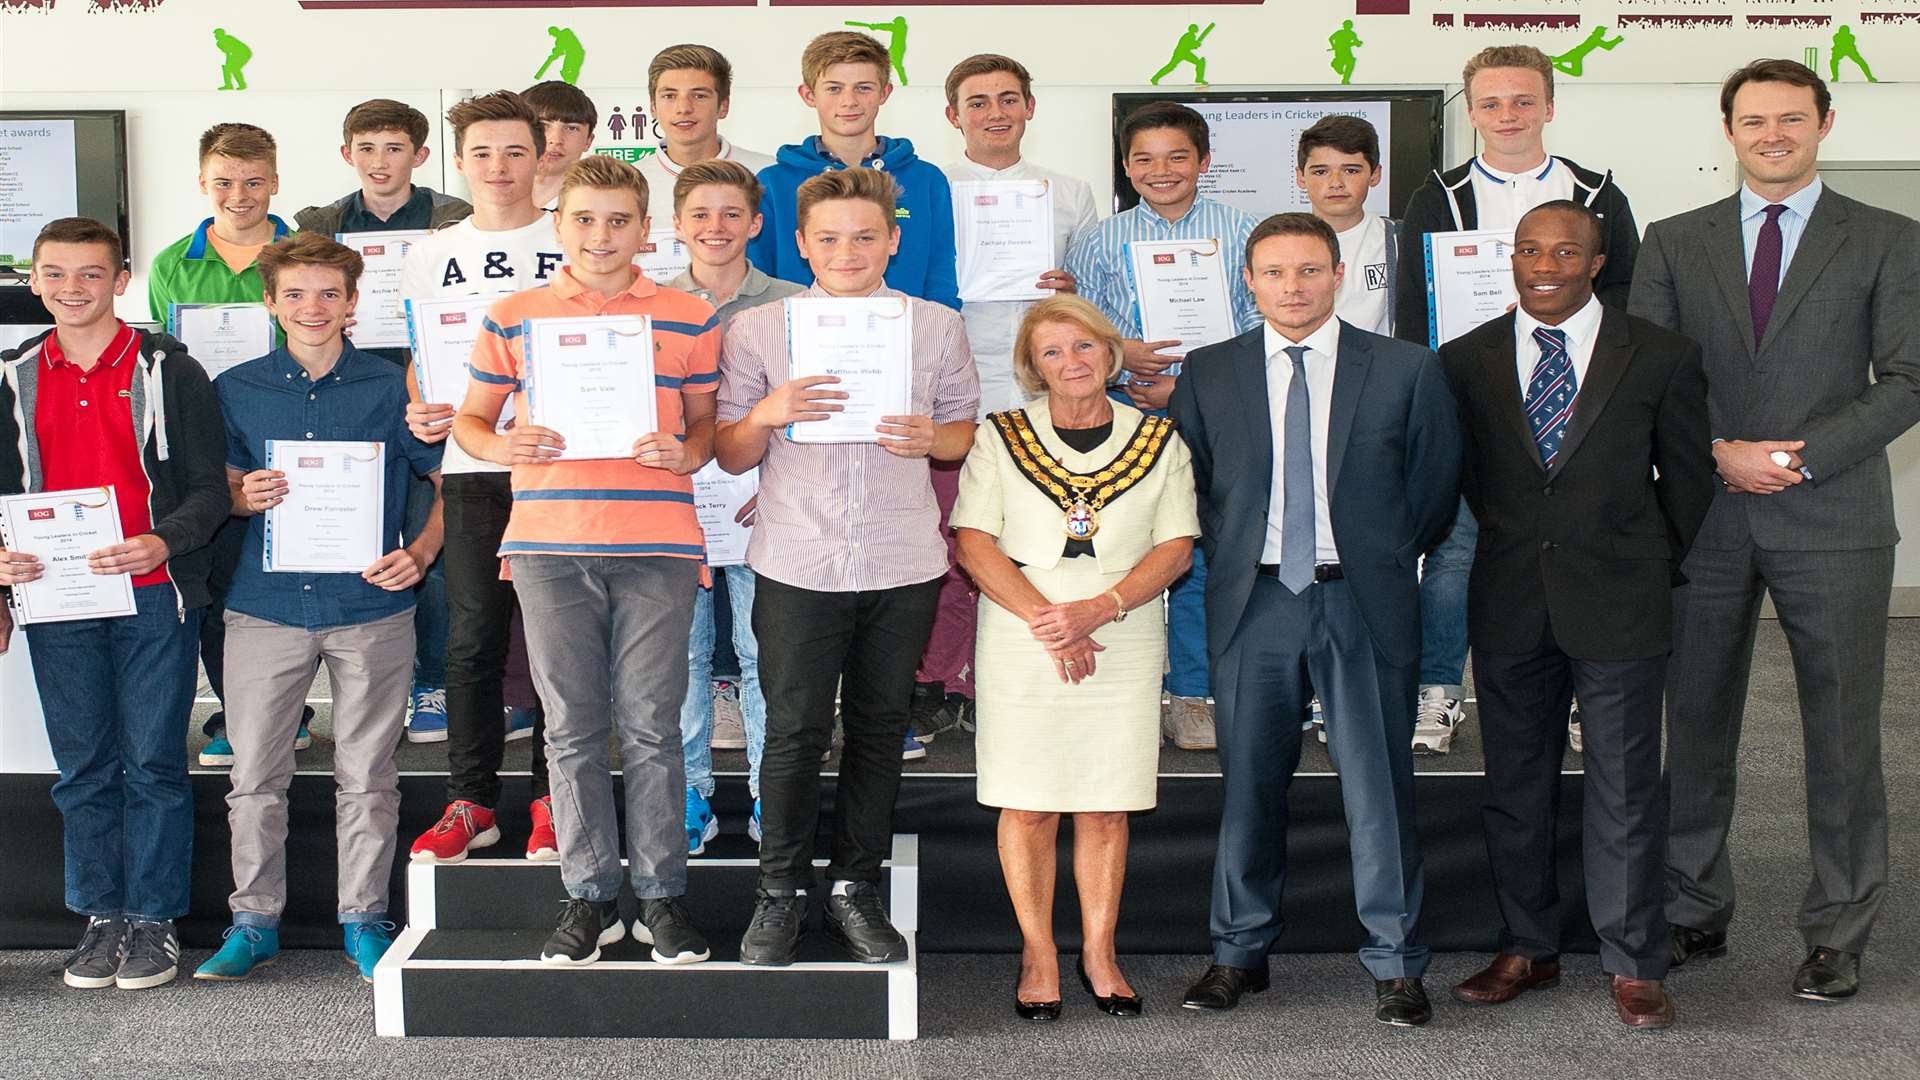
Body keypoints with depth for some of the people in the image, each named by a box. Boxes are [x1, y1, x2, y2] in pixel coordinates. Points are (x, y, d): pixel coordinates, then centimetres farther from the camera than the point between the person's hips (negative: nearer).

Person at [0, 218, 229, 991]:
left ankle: (154, 920, 12)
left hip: (152, 598, -3)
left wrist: (162, 543, -22)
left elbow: (210, 487, -4)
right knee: (82, 766, 8)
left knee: (153, 762, 1)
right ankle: (101, 918, 19)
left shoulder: (167, 370, -2)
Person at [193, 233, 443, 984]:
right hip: (265, 606, 1)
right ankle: (254, 921, 17)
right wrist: (243, 499, -11)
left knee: (366, 777, 5)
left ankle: (364, 921, 16)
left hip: (370, 610, -1)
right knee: (254, 775, 4)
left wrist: (420, 554, -9)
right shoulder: (236, 391, 7)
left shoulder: (392, 388, 3)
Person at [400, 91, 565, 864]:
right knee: (473, 636, 2)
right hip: (470, 462, 2)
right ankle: (470, 802, 11)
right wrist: (417, 411, -3)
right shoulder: (431, 256, 13)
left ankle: (551, 801, 11)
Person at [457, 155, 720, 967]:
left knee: (650, 725, 2)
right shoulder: (513, 318, 9)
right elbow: (470, 418, 15)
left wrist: (685, 454, -9)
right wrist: (500, 446, -7)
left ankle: (661, 893, 12)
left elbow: (709, 422, 13)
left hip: (656, 545, -1)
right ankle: (590, 895, 15)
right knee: (572, 727, 5)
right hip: (549, 543, 1)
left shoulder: (690, 319, 8)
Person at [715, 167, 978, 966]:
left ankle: (855, 890, 22)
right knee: (795, 730, -1)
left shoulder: (937, 327, 6)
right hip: (797, 566, -2)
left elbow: (968, 432, 12)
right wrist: (768, 414, -16)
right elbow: (729, 456, 4)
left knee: (879, 728, 9)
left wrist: (930, 438, -11)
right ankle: (780, 893, 14)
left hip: (903, 568, 2)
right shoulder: (755, 330, 2)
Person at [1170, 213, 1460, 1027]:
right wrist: (1231, 555, 6)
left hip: (1363, 601, -1)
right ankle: (1240, 952, 21)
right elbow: (1189, 482, 13)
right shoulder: (1208, 374, 6)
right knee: (1250, 783, 8)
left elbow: (1438, 482, 8)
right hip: (1253, 598, 1)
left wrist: (1388, 558, 6)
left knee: (1379, 787, 1)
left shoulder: (1405, 369, 3)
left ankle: (1395, 965, 11)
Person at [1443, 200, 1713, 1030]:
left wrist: (1654, 568, 8)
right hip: (1509, 606, 2)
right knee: (1515, 786, 10)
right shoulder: (1466, 360, 4)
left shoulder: (1660, 358, -1)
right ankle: (1527, 950, 24)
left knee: (1624, 791, 3)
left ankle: (1634, 964, 14)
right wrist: (1512, 546, 11)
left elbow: (1687, 477, 7)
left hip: (1619, 608, -2)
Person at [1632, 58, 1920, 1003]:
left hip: (1832, 519, -2)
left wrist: (1797, 457, -13)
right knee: (1696, 726, 8)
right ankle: (1694, 914, 21)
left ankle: (1837, 932, 13)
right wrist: (1719, 455, -11)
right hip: (1705, 520, 2)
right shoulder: (1675, 243, 10)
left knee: (1842, 735, 2)